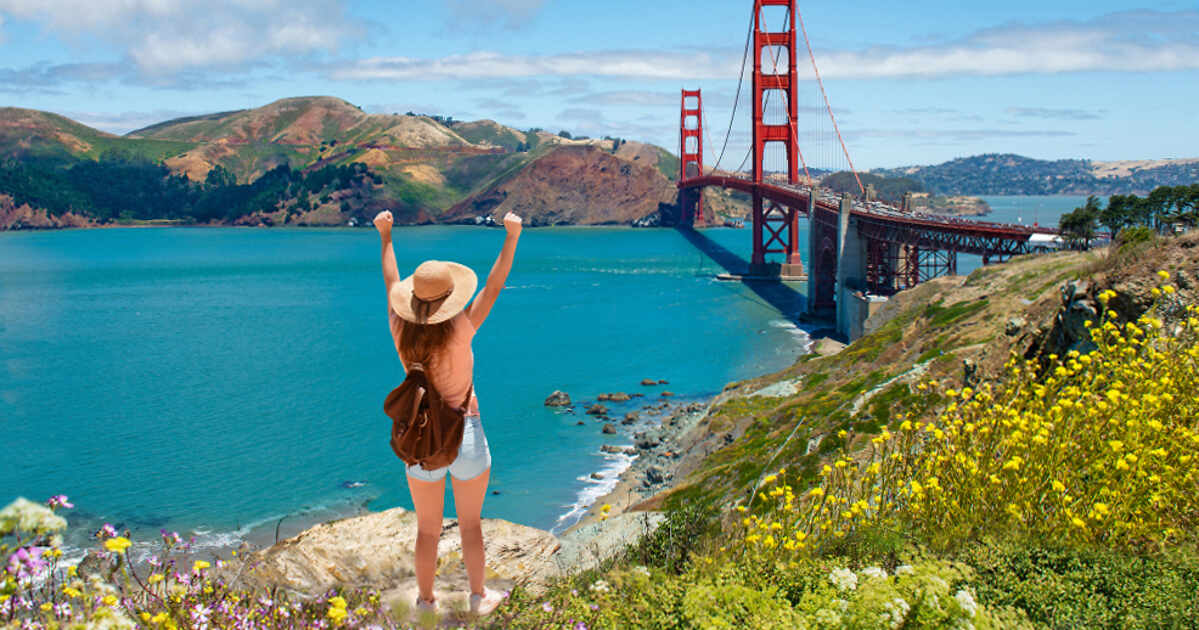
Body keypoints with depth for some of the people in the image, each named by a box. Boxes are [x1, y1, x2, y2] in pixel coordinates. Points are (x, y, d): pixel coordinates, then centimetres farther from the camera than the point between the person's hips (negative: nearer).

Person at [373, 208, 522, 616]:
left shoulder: (402, 333, -11)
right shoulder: (460, 331, -20)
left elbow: (391, 283, 4)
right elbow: (493, 287, -16)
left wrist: (385, 235, 17)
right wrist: (512, 237, -13)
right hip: (466, 437, -2)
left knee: (427, 529, 17)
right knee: (470, 524, 16)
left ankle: (425, 600, 30)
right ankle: (478, 596, 29)